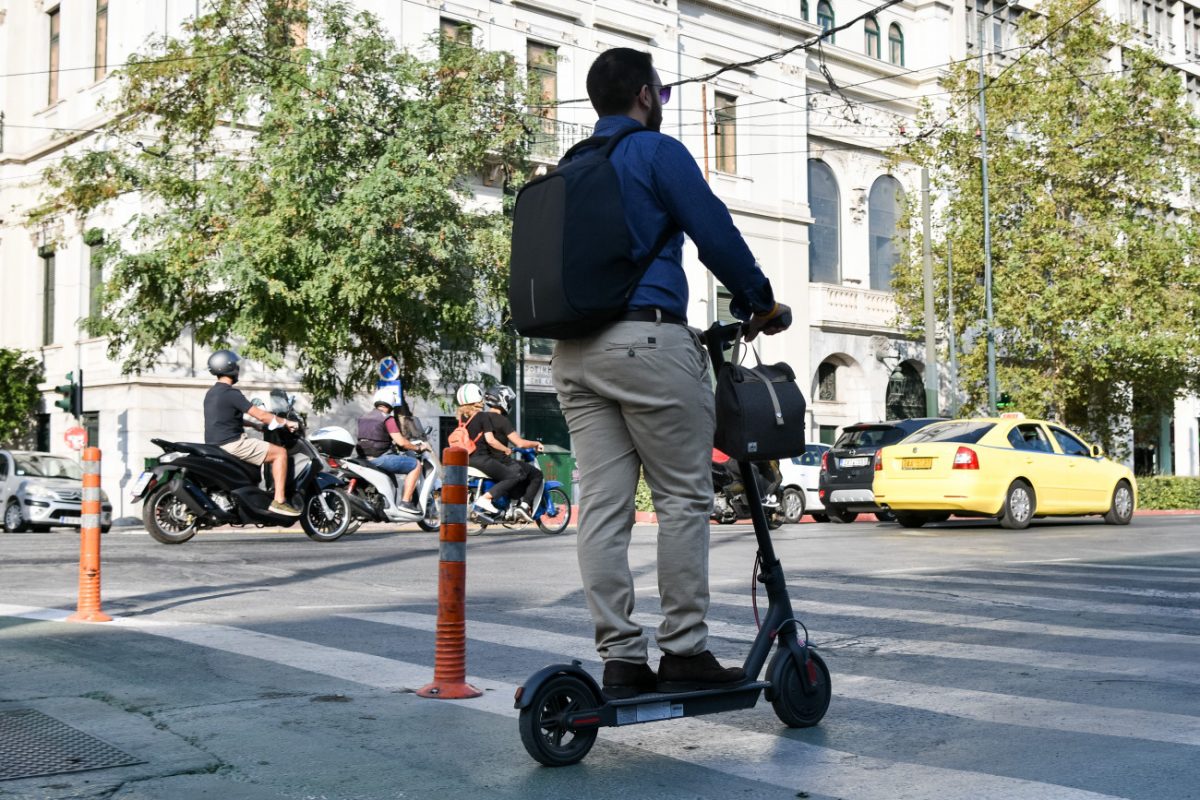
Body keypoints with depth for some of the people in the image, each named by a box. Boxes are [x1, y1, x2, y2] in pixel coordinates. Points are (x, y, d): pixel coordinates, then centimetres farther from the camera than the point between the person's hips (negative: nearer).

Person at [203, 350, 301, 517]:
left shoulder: (211, 393, 15)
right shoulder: (231, 393, -15)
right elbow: (261, 415, -17)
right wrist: (285, 422, -4)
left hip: (215, 445, 10)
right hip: (231, 444, -10)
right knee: (280, 452, -9)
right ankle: (279, 501, -16)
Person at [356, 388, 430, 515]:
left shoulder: (363, 417, 15)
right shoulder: (387, 418, -9)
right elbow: (401, 442, -15)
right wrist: (418, 448, 0)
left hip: (364, 458, 9)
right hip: (380, 459, -9)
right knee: (415, 465, -1)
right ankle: (405, 502, -9)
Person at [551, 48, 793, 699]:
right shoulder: (657, 152, 0)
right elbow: (716, 234, -4)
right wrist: (760, 302, 10)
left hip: (574, 351, 7)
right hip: (647, 340, -7)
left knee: (602, 506, 3)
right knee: (684, 499, 0)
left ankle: (620, 659, 4)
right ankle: (684, 652, 2)